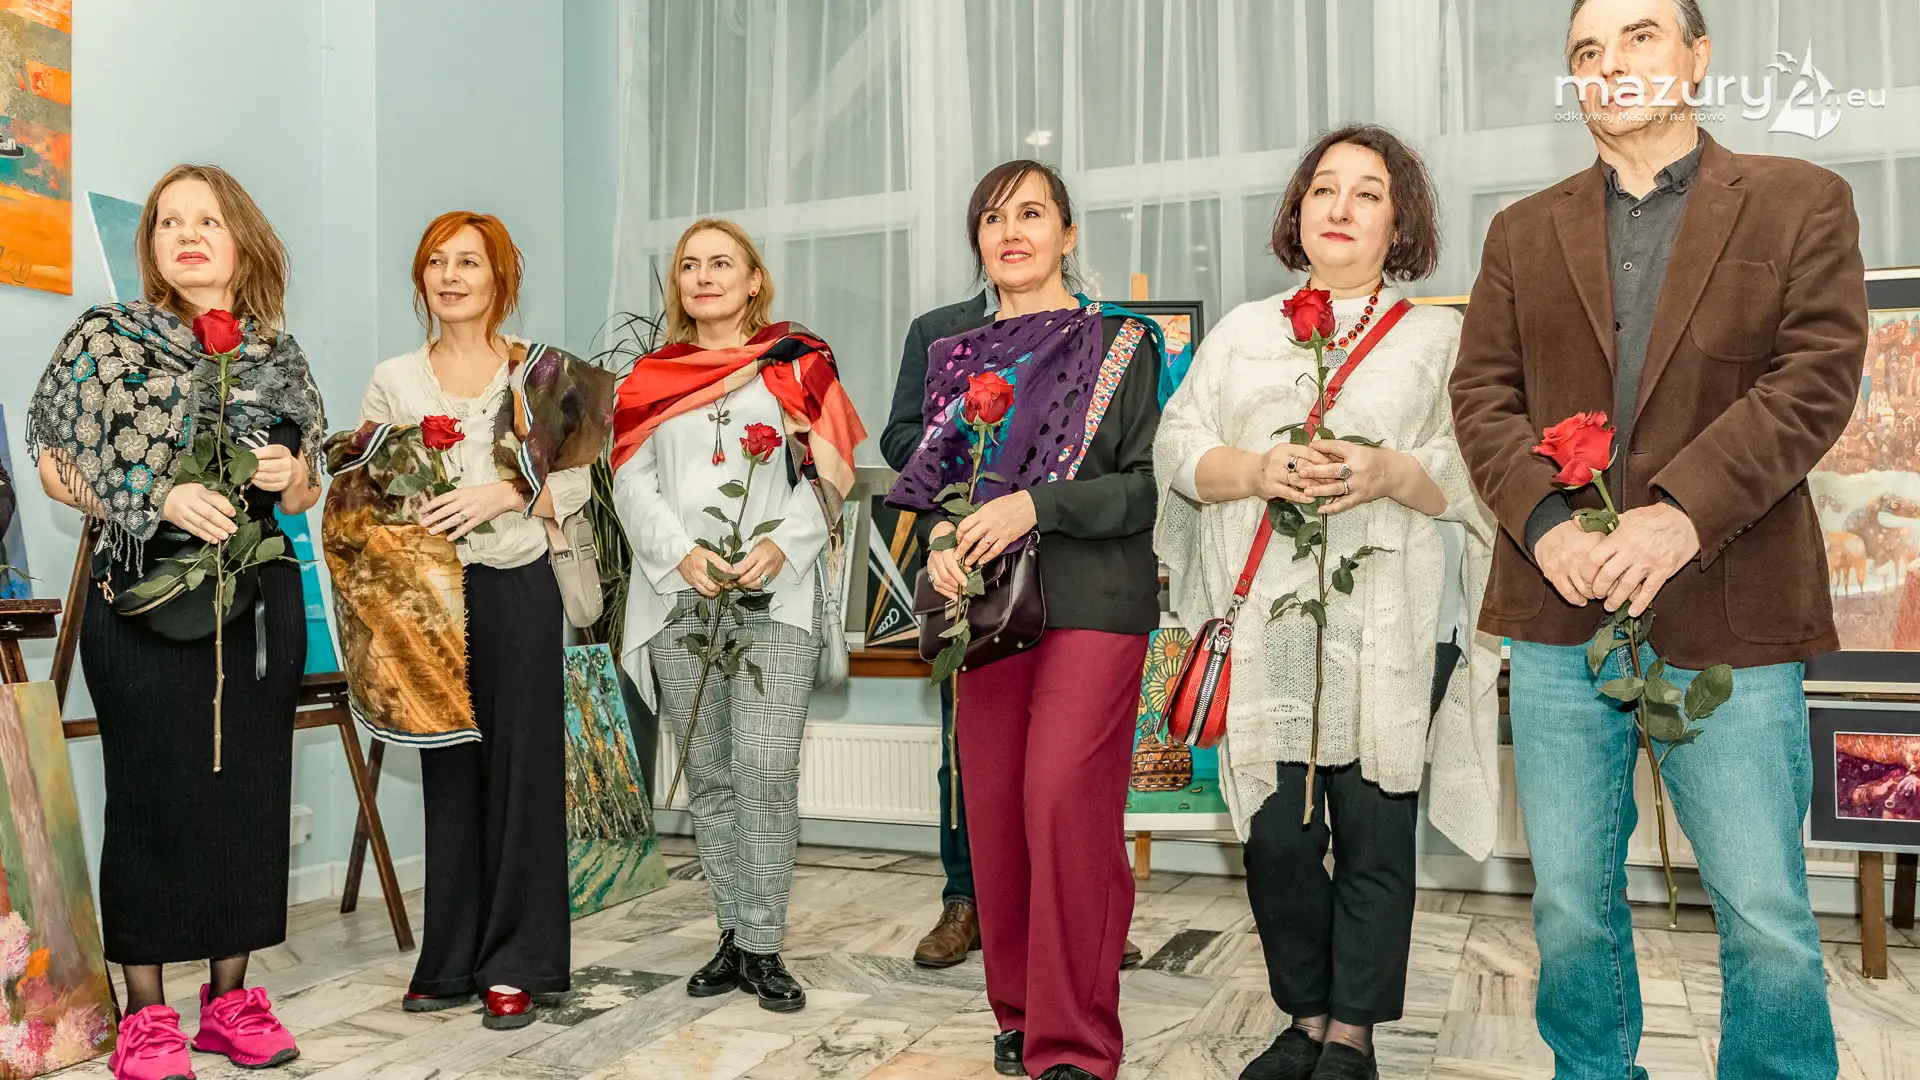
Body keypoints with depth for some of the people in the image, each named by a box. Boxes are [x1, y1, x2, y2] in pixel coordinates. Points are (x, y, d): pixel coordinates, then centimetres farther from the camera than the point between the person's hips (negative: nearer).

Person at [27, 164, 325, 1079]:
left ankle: (230, 998, 20)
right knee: (151, 795, 1)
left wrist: (290, 474, -6)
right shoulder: (107, 337, 1)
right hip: (145, 600, -3)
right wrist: (160, 501, -14)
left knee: (250, 790, 7)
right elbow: (56, 466, 0)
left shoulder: (277, 351, 10)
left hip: (258, 600, 3)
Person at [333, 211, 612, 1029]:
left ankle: (515, 964, 8)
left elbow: (576, 483, 1)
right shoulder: (392, 380, 11)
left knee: (520, 769, 0)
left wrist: (504, 494, -14)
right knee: (449, 770, 7)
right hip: (429, 593, 3)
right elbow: (357, 491, 11)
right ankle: (453, 961, 18)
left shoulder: (540, 373, 4)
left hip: (516, 590, -2)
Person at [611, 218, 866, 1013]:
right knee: (708, 774, 5)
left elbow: (831, 476, 2)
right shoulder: (650, 376, 17)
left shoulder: (798, 363, 10)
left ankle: (763, 945, -2)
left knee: (767, 767, -11)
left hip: (775, 593, -2)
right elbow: (631, 482, 8)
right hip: (679, 594, 3)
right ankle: (735, 936, 16)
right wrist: (682, 552, -8)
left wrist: (779, 545, -13)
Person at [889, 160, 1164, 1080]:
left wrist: (1035, 505, -16)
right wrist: (938, 538, -4)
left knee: (1064, 797, -16)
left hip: (1090, 601, -4)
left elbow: (1151, 484, -4)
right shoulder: (957, 356, 17)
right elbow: (926, 479, 18)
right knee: (993, 808, 4)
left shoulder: (1119, 342, 4)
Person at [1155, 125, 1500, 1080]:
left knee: (1373, 834, 3)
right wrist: (1259, 470, -12)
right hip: (1266, 624, 2)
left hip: (1393, 631, -1)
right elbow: (1177, 448, 6)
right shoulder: (1242, 332, 17)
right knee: (1275, 832, 3)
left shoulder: (1440, 335, 10)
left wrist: (1394, 474, -18)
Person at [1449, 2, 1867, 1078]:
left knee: (1768, 917, 4)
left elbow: (1816, 379, -6)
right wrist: (1545, 521, -12)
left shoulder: (1802, 202, 6)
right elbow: (1483, 394, 5)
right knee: (1571, 905, 12)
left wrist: (1681, 513, -19)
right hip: (1561, 619, 3)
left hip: (1731, 621, -2)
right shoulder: (1524, 232, 13)